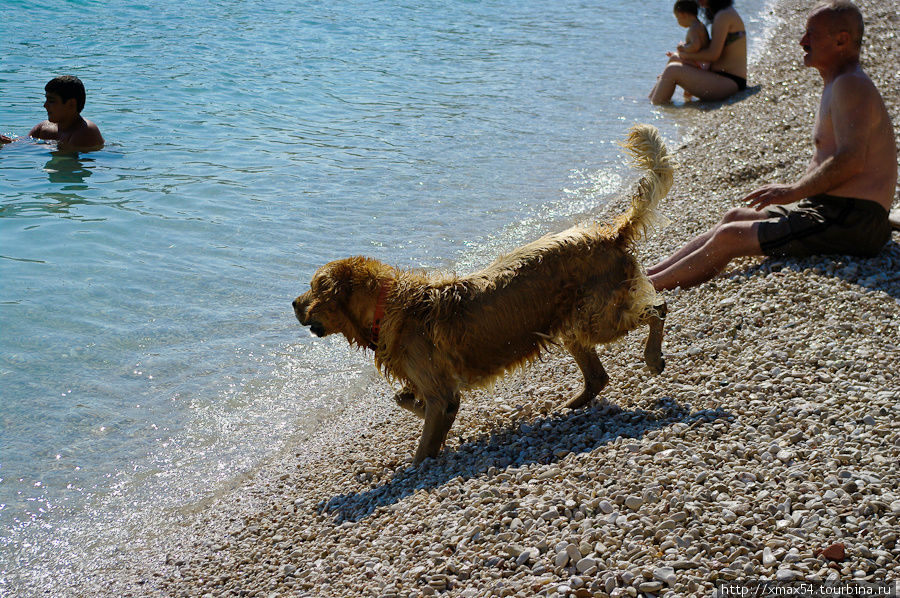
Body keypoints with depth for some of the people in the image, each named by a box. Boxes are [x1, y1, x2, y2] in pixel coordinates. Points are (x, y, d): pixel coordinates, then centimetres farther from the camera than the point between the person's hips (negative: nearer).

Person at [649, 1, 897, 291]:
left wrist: (792, 191, -19)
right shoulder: (839, 85, 18)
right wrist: (793, 191, 11)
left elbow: (851, 160, -28)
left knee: (728, 237, -12)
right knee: (735, 216, 16)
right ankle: (650, 272, 22)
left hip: (851, 223, -11)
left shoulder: (850, 85, -16)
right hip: (832, 210, 11)